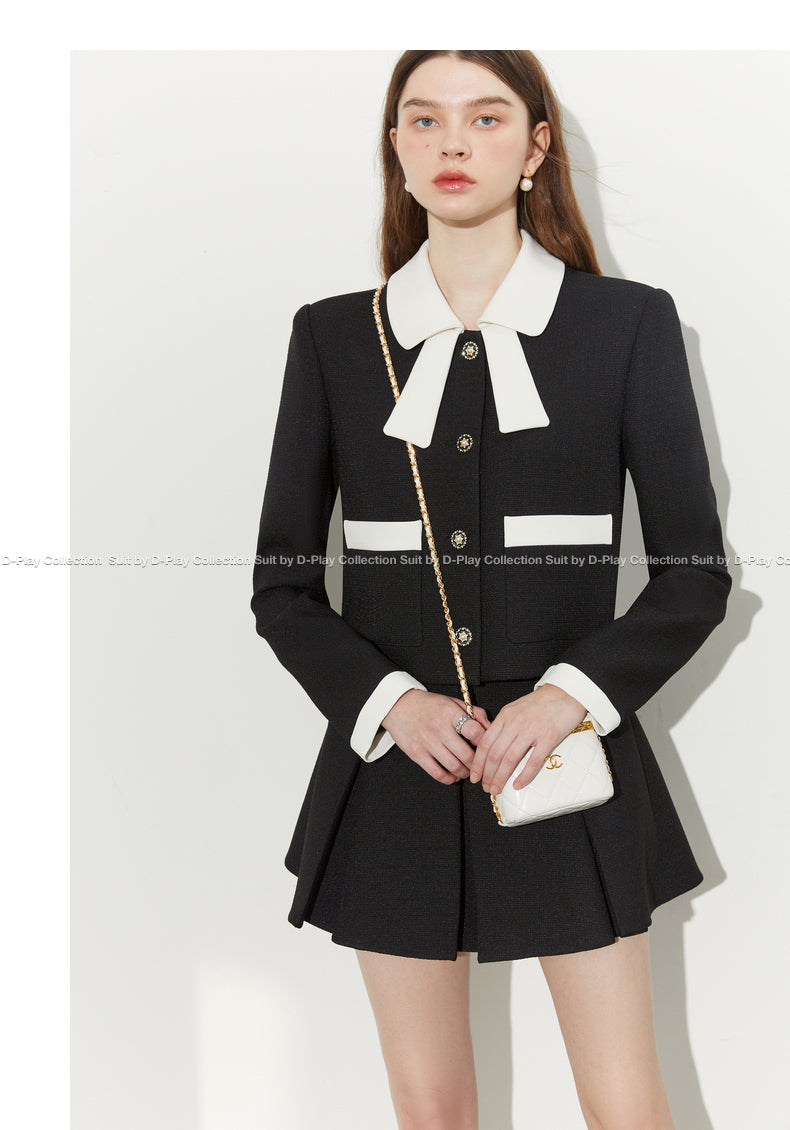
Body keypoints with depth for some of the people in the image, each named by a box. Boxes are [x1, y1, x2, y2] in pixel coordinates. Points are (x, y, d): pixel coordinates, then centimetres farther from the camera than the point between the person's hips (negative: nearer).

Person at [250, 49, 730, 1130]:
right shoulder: (333, 338, 4)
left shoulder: (628, 323, 0)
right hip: (394, 763, 2)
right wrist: (387, 699, -11)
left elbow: (695, 574, 0)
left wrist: (573, 695, -14)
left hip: (570, 765, -1)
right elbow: (282, 585, 5)